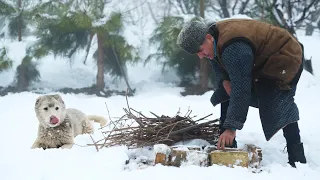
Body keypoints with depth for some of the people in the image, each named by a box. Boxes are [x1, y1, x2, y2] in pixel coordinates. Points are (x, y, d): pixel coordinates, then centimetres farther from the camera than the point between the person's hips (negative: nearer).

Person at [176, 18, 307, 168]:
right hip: (259, 63, 10)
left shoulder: (234, 49, -39)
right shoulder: (213, 37, -9)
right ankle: (226, 145, 13)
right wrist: (224, 80, -13)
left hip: (285, 60, -10)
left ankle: (297, 160, -22)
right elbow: (217, 63, 10)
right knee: (227, 94, 7)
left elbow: (241, 90, -41)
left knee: (280, 108, -24)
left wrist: (231, 127, -42)